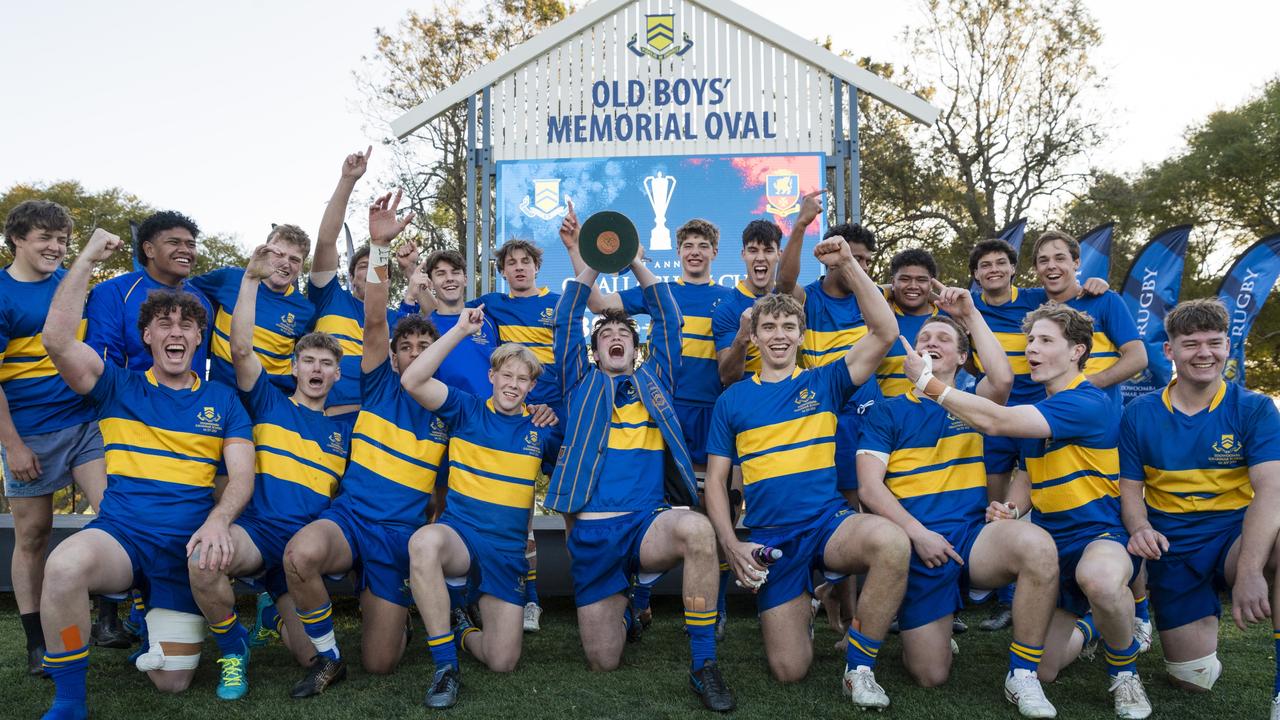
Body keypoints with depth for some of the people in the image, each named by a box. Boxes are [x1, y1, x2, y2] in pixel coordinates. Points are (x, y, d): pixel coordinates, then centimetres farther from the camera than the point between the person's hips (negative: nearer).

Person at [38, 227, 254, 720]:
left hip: (187, 546, 1)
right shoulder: (118, 388, 6)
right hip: (120, 533, -1)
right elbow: (58, 339, -10)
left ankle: (156, 621, 37)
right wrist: (88, 258, -7)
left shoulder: (222, 401, 8)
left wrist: (218, 519, -22)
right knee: (64, 566, -38)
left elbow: (242, 474, 0)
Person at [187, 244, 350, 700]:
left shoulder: (342, 431, 15)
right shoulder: (269, 404, 6)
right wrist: (251, 278, -12)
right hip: (258, 529, -2)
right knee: (203, 558, -38)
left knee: (313, 659, -7)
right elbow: (241, 348, -6)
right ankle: (233, 646, -7)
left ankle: (276, 611, 29)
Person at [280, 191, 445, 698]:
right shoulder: (379, 385, 2)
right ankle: (327, 657, -11)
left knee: (379, 665, 0)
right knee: (302, 553, -38)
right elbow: (373, 321, -13)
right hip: (349, 516, -1)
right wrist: (379, 246, -25)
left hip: (401, 535, 1)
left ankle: (390, 608, 37)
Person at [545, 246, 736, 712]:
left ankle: (704, 665, -22)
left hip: (647, 522, 0)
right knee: (603, 662, 1)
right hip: (591, 532, 1)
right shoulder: (582, 384, 16)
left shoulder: (656, 380, 18)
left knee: (697, 529, -37)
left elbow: (668, 323, 15)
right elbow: (565, 323, 10)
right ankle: (625, 609, 37)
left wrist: (637, 263, 15)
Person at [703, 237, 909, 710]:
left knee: (892, 542, -36)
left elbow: (885, 331, -6)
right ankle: (801, 607, 31)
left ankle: (859, 666, -14)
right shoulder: (732, 401, 7)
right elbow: (715, 481, 7)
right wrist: (730, 544, -7)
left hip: (829, 521, 0)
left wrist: (847, 264, -12)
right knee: (789, 671, -5)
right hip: (770, 538, 1)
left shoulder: (824, 383, 5)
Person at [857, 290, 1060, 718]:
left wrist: (970, 313, -6)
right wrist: (918, 534, -14)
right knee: (930, 677, -5)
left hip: (972, 535, 1)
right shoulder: (888, 412, 8)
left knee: (1037, 545, -33)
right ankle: (932, 630, 32)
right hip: (915, 546, -1)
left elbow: (1002, 380, -12)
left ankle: (1023, 675, -16)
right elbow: (869, 488, -2)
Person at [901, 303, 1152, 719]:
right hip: (1050, 541, 7)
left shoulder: (1088, 404, -19)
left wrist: (928, 381, -22)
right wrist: (1011, 509, -7)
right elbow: (1025, 480, 17)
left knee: (1099, 578, -44)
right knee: (1040, 671, 8)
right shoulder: (1035, 413, 9)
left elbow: (995, 421, -28)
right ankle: (1084, 625, 42)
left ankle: (1124, 669, -12)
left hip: (1102, 533, -7)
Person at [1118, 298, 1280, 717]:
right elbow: (1130, 489, 4)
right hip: (1173, 549, 2)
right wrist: (1139, 528, -20)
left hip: (1235, 539, -1)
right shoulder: (1139, 415, 0)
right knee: (1194, 679, -2)